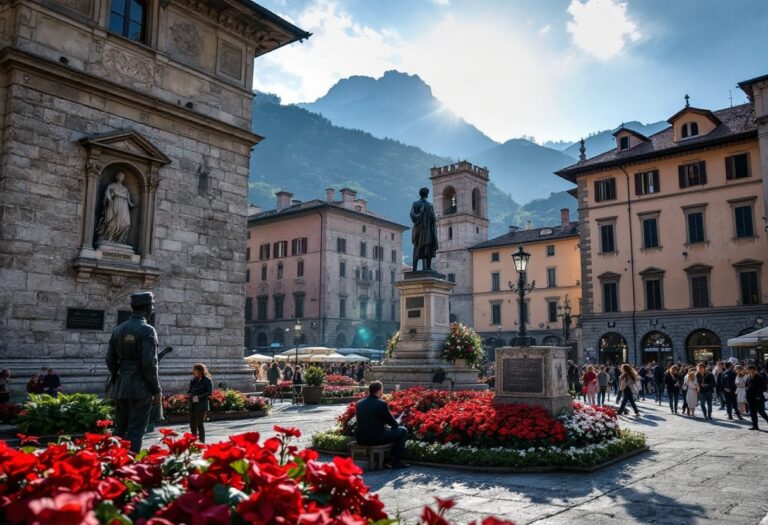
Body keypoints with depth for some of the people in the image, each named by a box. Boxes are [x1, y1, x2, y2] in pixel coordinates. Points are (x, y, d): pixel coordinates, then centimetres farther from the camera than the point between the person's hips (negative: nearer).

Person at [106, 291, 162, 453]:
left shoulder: (118, 329, 8)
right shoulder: (147, 331, -14)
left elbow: (110, 360, 12)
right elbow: (149, 363, -18)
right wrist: (157, 390, -10)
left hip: (121, 387, 7)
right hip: (141, 388, -7)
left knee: (120, 429, 16)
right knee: (135, 431, -1)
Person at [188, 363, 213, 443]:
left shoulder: (208, 380, -5)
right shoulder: (193, 380, 16)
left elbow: (210, 392, -11)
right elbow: (189, 391, 21)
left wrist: (199, 397, -17)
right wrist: (190, 394, -2)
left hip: (202, 405, -7)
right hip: (192, 405, 7)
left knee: (200, 423, -6)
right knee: (192, 424, 9)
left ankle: (201, 441, 2)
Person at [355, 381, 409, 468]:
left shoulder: (358, 403, 5)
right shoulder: (381, 403, -12)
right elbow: (394, 424, -4)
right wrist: (395, 425, 20)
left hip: (360, 439, 7)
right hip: (376, 438, -7)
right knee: (403, 431, 11)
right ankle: (395, 462, 11)